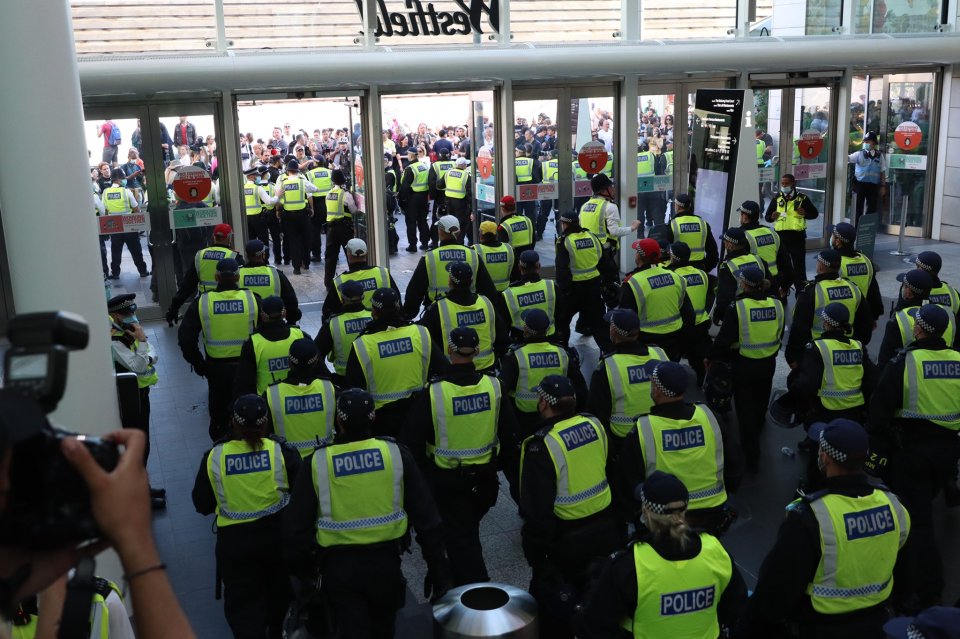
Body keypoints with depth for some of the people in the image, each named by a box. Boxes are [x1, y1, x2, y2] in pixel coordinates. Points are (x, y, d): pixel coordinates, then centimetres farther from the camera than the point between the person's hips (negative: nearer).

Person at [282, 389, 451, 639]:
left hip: (338, 567, -1)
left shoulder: (317, 462, -9)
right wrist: (437, 566, 4)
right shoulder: (396, 453, -7)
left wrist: (301, 571, 12)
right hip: (385, 562, 2)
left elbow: (296, 527, -4)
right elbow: (426, 516, -5)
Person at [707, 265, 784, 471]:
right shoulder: (777, 305, -8)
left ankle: (752, 457, 11)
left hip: (744, 365, -5)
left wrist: (711, 357, -3)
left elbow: (724, 340, -20)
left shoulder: (737, 307, -23)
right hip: (768, 363, 5)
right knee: (760, 403, 29)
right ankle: (758, 428, 58)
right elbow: (780, 336, 5)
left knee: (746, 409, 8)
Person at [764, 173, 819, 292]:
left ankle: (801, 291, 8)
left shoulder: (802, 199, 1)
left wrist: (805, 214, -13)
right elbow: (766, 216, 13)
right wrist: (772, 217, -11)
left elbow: (815, 213, 8)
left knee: (799, 265, 1)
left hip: (797, 237, -3)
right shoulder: (777, 200, 8)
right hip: (781, 236, 3)